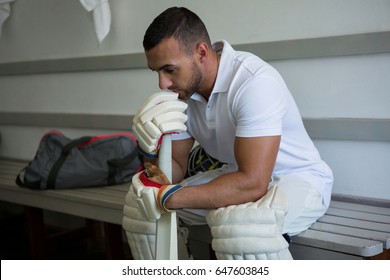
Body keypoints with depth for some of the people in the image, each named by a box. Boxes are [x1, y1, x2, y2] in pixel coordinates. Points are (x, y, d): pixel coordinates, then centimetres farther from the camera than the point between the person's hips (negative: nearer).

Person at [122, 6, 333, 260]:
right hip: (239, 177, 7)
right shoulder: (181, 92, -6)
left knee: (237, 218, -39)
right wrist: (152, 149, -22)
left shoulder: (255, 81, -29)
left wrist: (169, 197, -31)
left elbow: (252, 183, -36)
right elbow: (176, 171, 0)